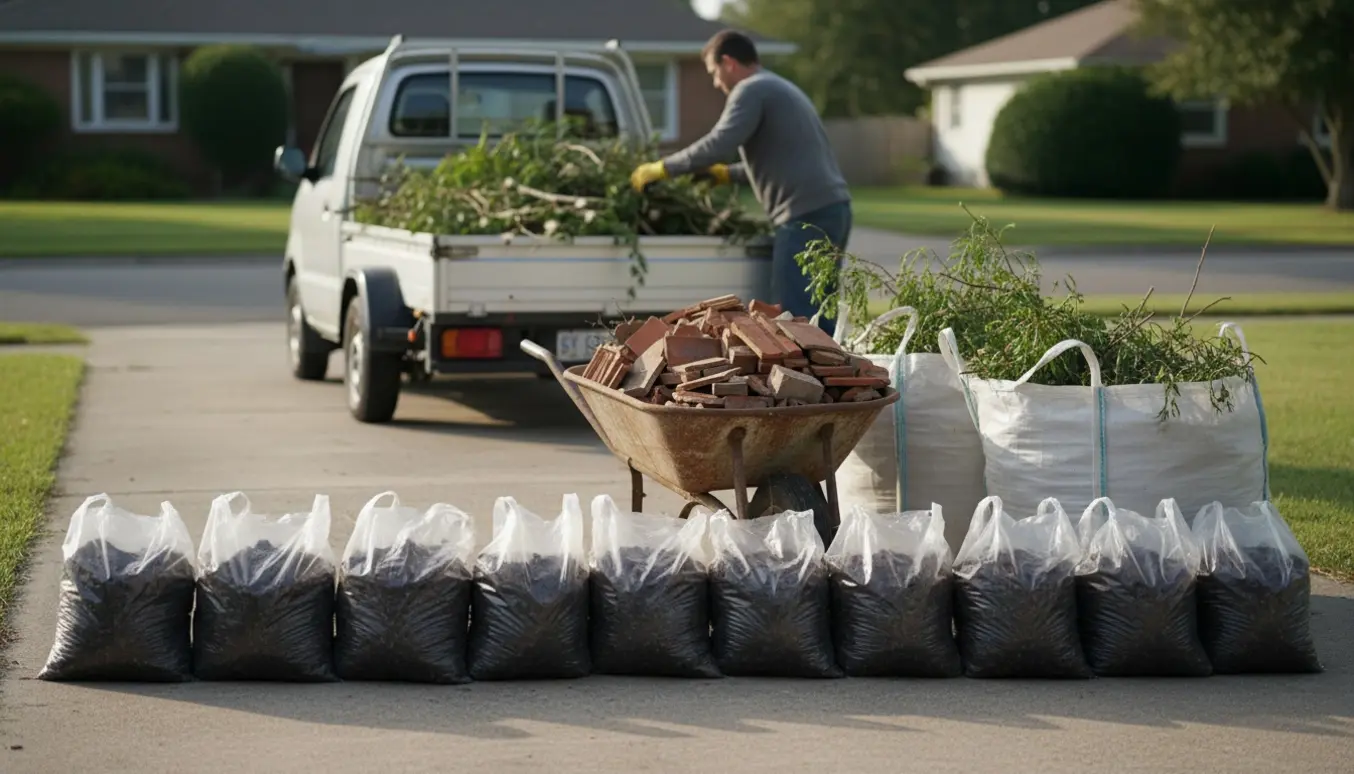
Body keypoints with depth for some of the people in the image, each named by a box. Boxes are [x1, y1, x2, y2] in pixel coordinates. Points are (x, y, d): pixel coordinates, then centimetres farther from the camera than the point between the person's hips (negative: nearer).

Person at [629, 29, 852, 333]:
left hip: (807, 214, -10)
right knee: (816, 317, 11)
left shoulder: (752, 90, -5)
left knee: (794, 316, -9)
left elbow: (718, 145, -17)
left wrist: (663, 168, -8)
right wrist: (729, 173, 36)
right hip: (831, 208, 10)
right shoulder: (781, 89, 26)